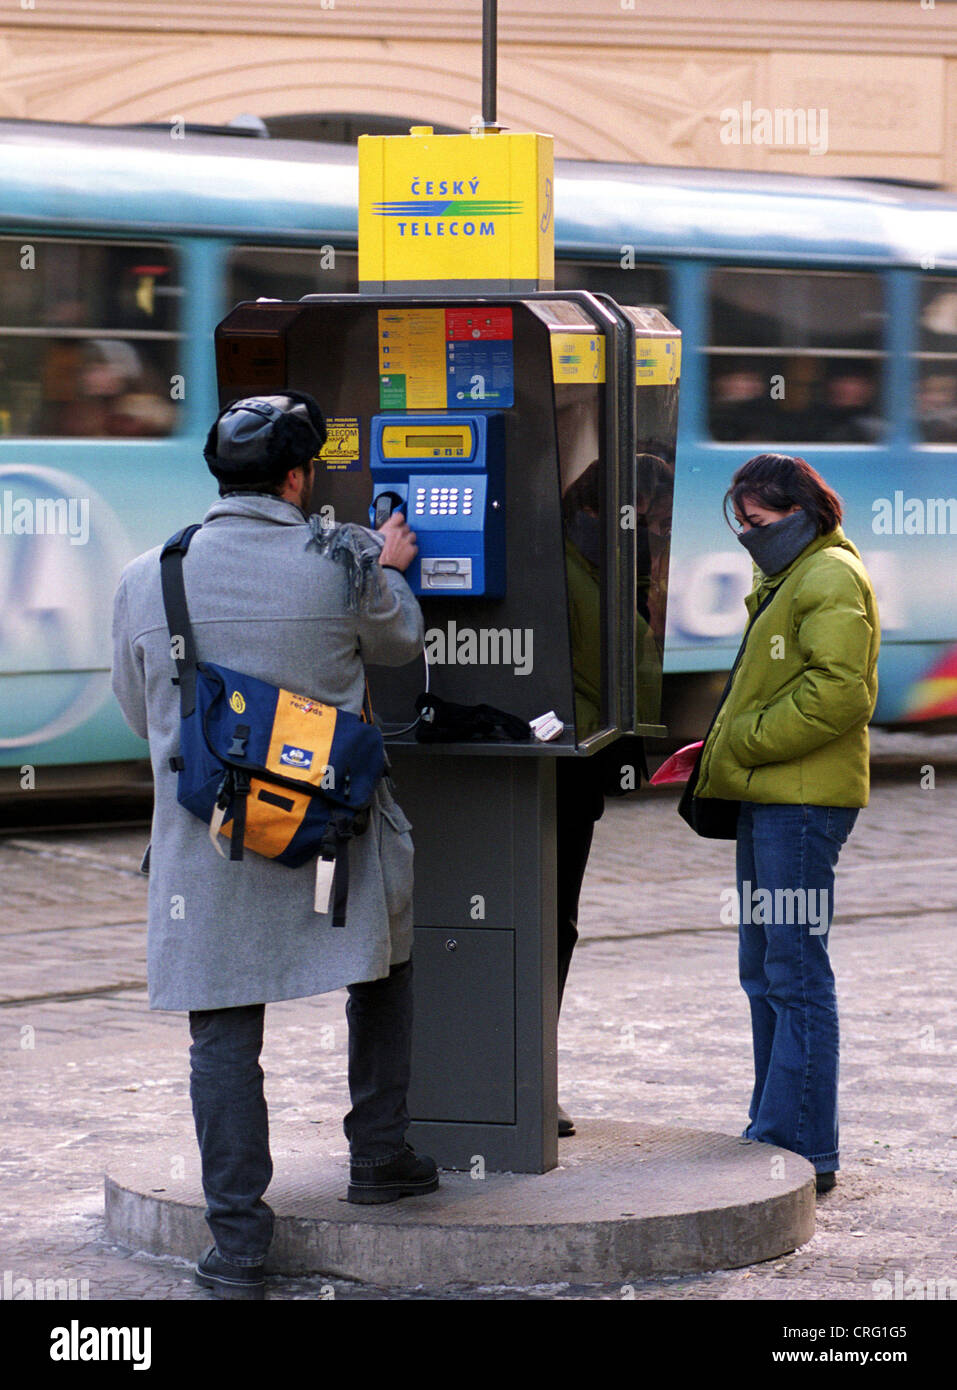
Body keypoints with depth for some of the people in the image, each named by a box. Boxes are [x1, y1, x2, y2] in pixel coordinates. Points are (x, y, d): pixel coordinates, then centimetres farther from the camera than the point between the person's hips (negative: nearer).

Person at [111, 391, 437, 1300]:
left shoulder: (144, 580, -1)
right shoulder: (343, 564, -8)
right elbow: (399, 641, 13)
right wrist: (390, 568, 32)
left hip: (203, 843, 1)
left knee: (223, 1036, 4)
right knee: (383, 972, 26)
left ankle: (237, 1249, 5)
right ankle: (378, 1156, 31)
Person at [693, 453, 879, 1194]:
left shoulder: (831, 579, -11)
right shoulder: (786, 581, 21)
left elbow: (838, 694, -21)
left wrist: (742, 742, -15)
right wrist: (721, 766, 14)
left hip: (802, 801, -11)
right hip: (769, 799, 11)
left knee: (795, 975, -9)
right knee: (765, 973, 14)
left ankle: (802, 1149, -6)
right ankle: (775, 1133, 21)